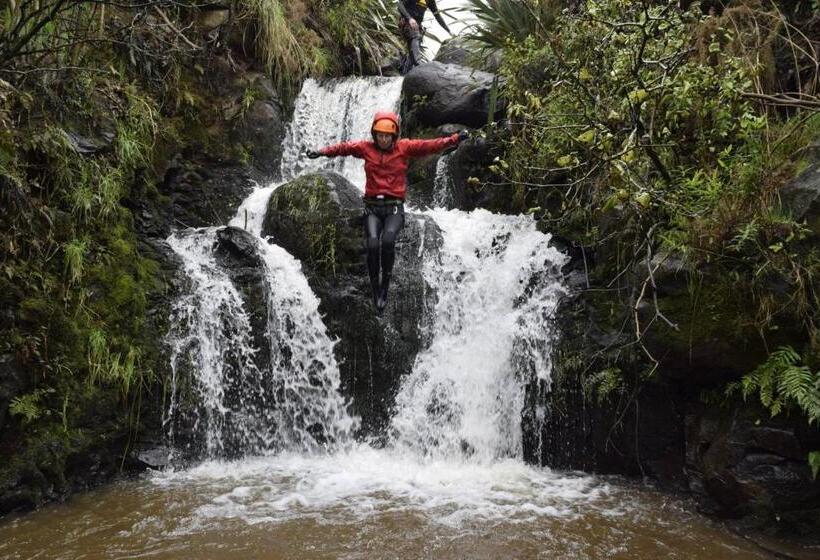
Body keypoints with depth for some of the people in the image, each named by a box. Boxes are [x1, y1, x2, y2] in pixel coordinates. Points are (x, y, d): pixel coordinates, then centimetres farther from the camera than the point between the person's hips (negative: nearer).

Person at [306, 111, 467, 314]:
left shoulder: (404, 147, 2)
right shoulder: (366, 148, 8)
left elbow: (430, 145, -6)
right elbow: (343, 147, 5)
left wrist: (454, 140, -16)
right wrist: (322, 152, -8)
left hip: (394, 207, -1)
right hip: (372, 207, 1)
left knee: (388, 240, -28)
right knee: (372, 244, -21)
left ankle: (385, 285, -12)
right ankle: (376, 292, -8)